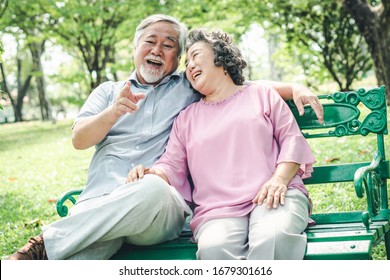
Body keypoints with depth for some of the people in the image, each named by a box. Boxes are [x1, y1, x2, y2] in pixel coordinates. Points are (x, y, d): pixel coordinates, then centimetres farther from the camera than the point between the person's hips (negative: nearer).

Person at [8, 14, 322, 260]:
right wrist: (113, 112, -7)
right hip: (98, 204, 1)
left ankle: (47, 243, -34)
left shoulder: (190, 89, 24)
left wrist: (294, 87, 2)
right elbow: (79, 139, 13)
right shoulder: (109, 91, 27)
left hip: (161, 205, 0)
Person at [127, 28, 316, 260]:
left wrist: (279, 179, -7)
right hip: (218, 210, 2)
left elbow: (291, 137, 12)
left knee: (273, 237, -38)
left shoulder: (261, 93, 21)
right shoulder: (186, 117, 28)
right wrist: (152, 174, -6)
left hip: (272, 197, -1)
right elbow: (173, 166, 19)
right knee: (213, 247, -36)